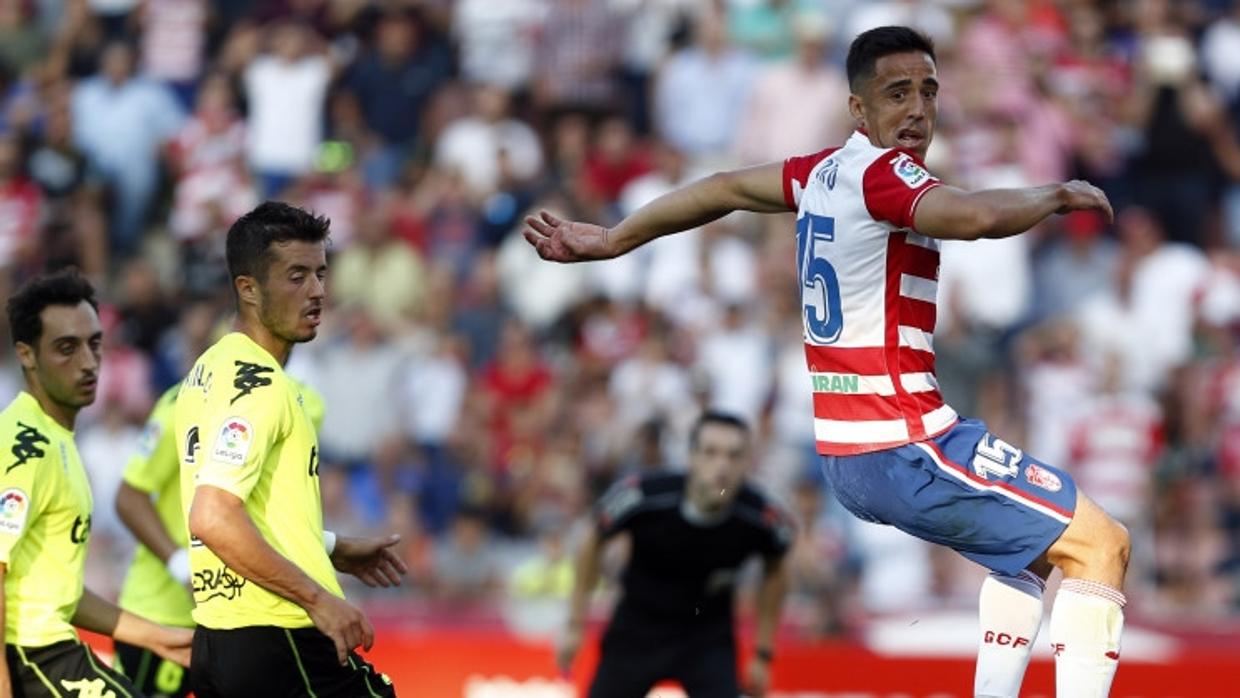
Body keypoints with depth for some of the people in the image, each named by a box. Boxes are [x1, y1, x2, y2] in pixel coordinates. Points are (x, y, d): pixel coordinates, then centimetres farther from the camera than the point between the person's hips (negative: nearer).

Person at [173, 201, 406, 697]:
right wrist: (318, 598, -21)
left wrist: (335, 550, 26)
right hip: (281, 642, -9)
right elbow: (214, 518, -26)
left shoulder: (212, 369, 16)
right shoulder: (258, 383, -14)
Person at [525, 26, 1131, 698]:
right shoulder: (882, 172, -15)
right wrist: (1056, 195, -16)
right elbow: (975, 216, -35)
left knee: (1030, 547, 28)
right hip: (906, 445, -10)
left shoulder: (826, 170, 12)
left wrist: (609, 240, 40)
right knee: (1101, 545, -7)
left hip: (844, 452, 10)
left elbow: (722, 188, 26)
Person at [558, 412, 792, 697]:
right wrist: (575, 626, -1)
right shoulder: (643, 496, -27)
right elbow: (593, 543, -6)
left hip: (709, 637, 0)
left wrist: (763, 653, 3)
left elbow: (774, 572, 1)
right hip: (637, 628, 0)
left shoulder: (764, 520, -23)